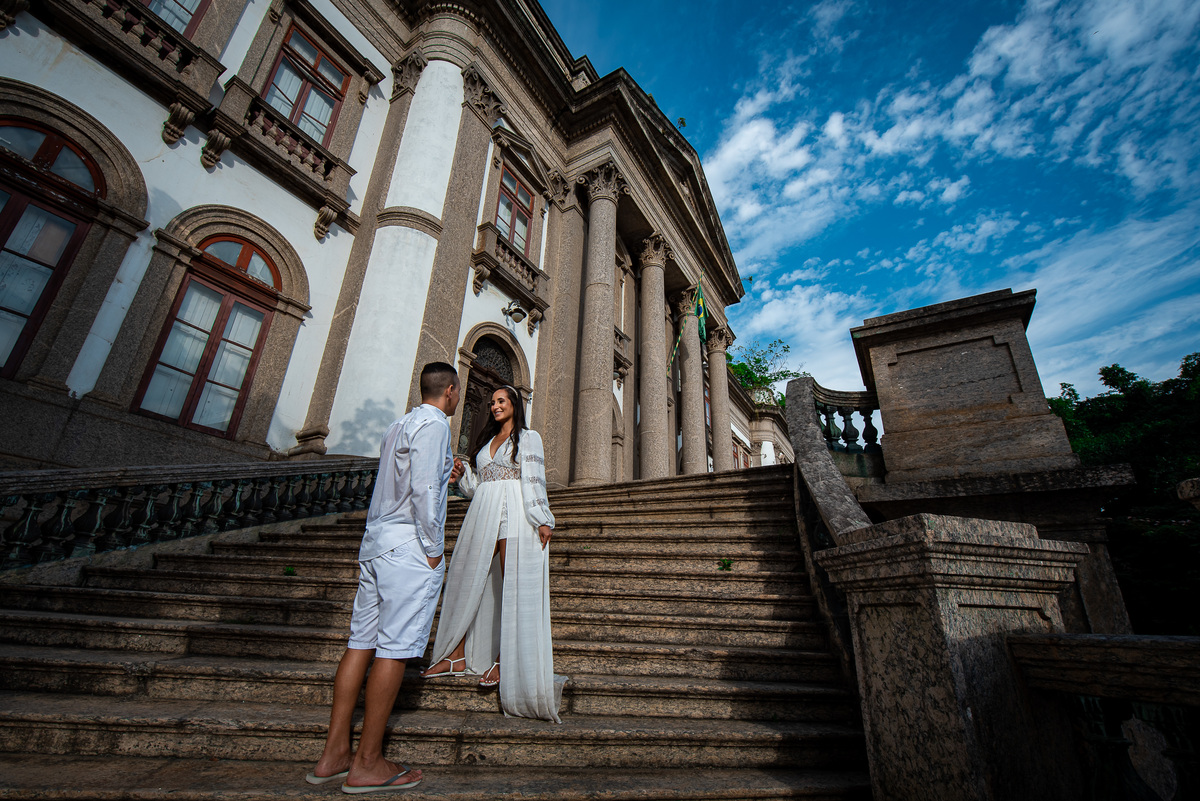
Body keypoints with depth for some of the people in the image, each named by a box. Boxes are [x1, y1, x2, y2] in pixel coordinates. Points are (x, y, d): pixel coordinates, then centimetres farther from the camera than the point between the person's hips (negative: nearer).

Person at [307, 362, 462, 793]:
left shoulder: (398, 426, 19)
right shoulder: (433, 425, -9)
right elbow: (423, 491, -18)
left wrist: (443, 477, 23)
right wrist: (433, 548, -12)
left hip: (376, 542, 9)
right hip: (408, 545, -9)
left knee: (362, 642, 11)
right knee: (395, 648, -2)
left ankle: (334, 753, 19)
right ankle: (367, 763, 7)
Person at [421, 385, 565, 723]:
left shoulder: (528, 437, 3)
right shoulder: (486, 441, 22)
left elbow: (533, 480, -7)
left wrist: (542, 520, -14)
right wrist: (463, 474, 4)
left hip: (514, 517, -6)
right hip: (483, 514, 7)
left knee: (512, 587, -3)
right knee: (467, 580, 4)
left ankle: (504, 660, 5)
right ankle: (457, 657, 12)